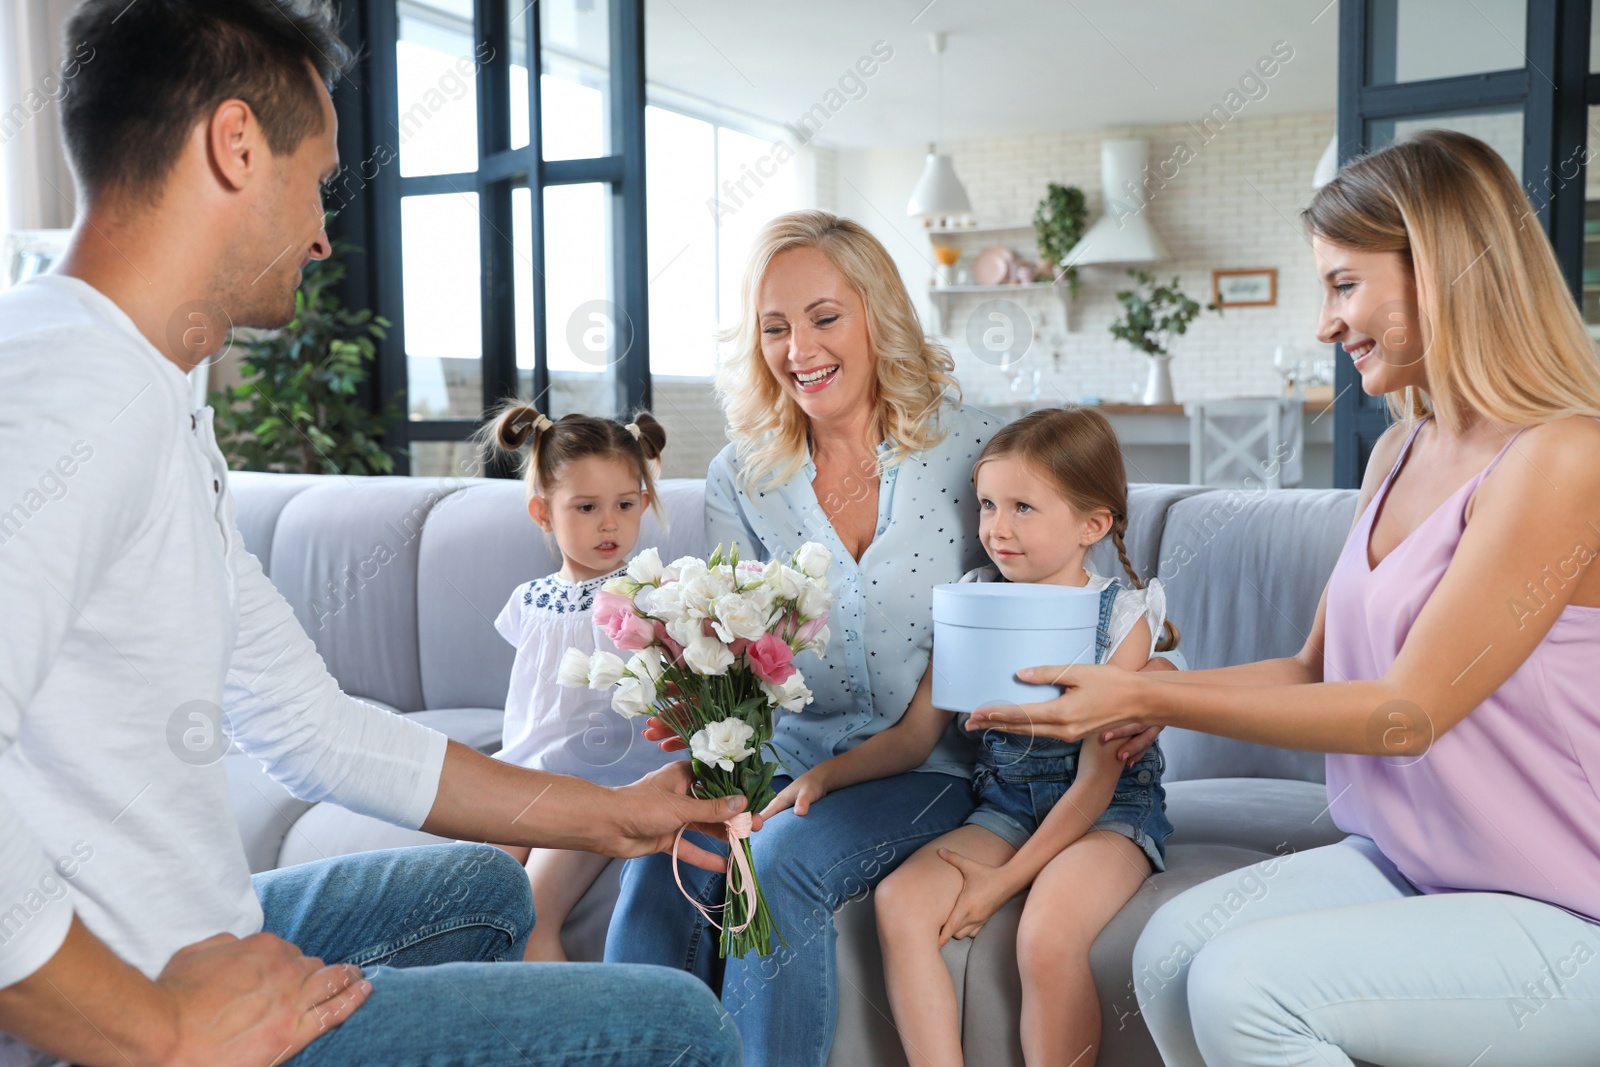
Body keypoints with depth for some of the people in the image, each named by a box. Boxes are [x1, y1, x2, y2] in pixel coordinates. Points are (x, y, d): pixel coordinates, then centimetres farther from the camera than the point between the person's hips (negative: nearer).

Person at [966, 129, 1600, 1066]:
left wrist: (1149, 701, -21)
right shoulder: (1401, 453, 8)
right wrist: (1131, 691, -4)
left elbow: (1410, 711, -21)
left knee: (1243, 985, -24)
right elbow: (1317, 671, 9)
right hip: (1405, 864, 7)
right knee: (1172, 950, -12)